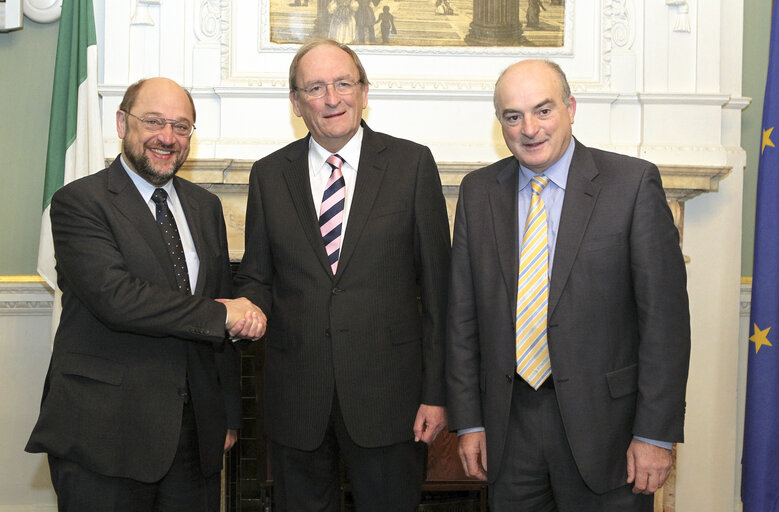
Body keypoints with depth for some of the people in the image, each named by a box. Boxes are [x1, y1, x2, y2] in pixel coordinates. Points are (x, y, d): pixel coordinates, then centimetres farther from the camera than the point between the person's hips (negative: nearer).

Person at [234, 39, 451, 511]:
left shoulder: (412, 163, -2)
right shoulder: (269, 175, 5)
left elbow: (437, 285, -3)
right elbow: (257, 276, 11)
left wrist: (436, 392, -5)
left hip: (388, 392, -2)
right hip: (295, 398, 2)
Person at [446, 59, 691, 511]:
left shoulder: (633, 182, -7)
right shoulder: (478, 191, 4)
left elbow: (665, 314, -8)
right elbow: (463, 314, 6)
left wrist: (656, 433, -10)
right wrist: (469, 421, 4)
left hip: (602, 422, -3)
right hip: (509, 423, 3)